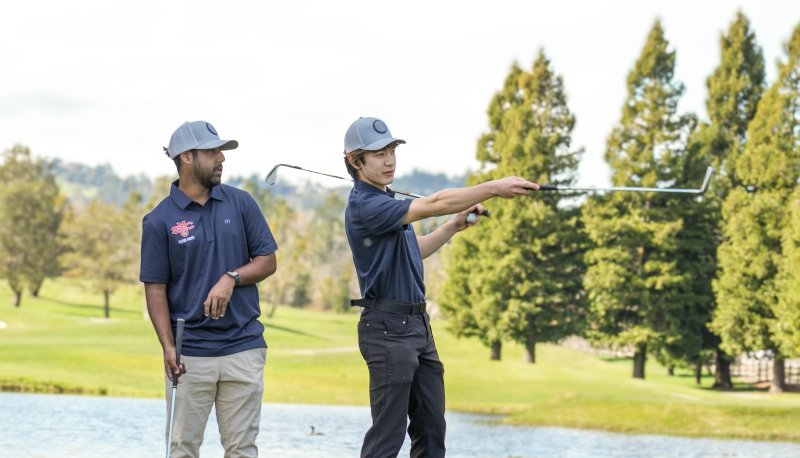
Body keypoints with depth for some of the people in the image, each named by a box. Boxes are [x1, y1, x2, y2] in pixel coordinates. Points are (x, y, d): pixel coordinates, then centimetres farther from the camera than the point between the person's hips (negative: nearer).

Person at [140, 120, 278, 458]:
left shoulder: (241, 203, 5)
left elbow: (267, 261, 7)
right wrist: (168, 347, -13)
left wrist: (232, 278, -12)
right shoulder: (159, 220, -2)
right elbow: (155, 288, -2)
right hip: (189, 354, -2)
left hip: (243, 347, 2)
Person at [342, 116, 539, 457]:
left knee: (431, 428, 11)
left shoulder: (384, 200, 15)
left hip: (417, 324, 10)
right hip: (388, 329, -10)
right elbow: (433, 204, -29)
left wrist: (455, 225, 15)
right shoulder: (365, 206, -18)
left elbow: (413, 251, 26)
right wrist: (494, 187, -32)